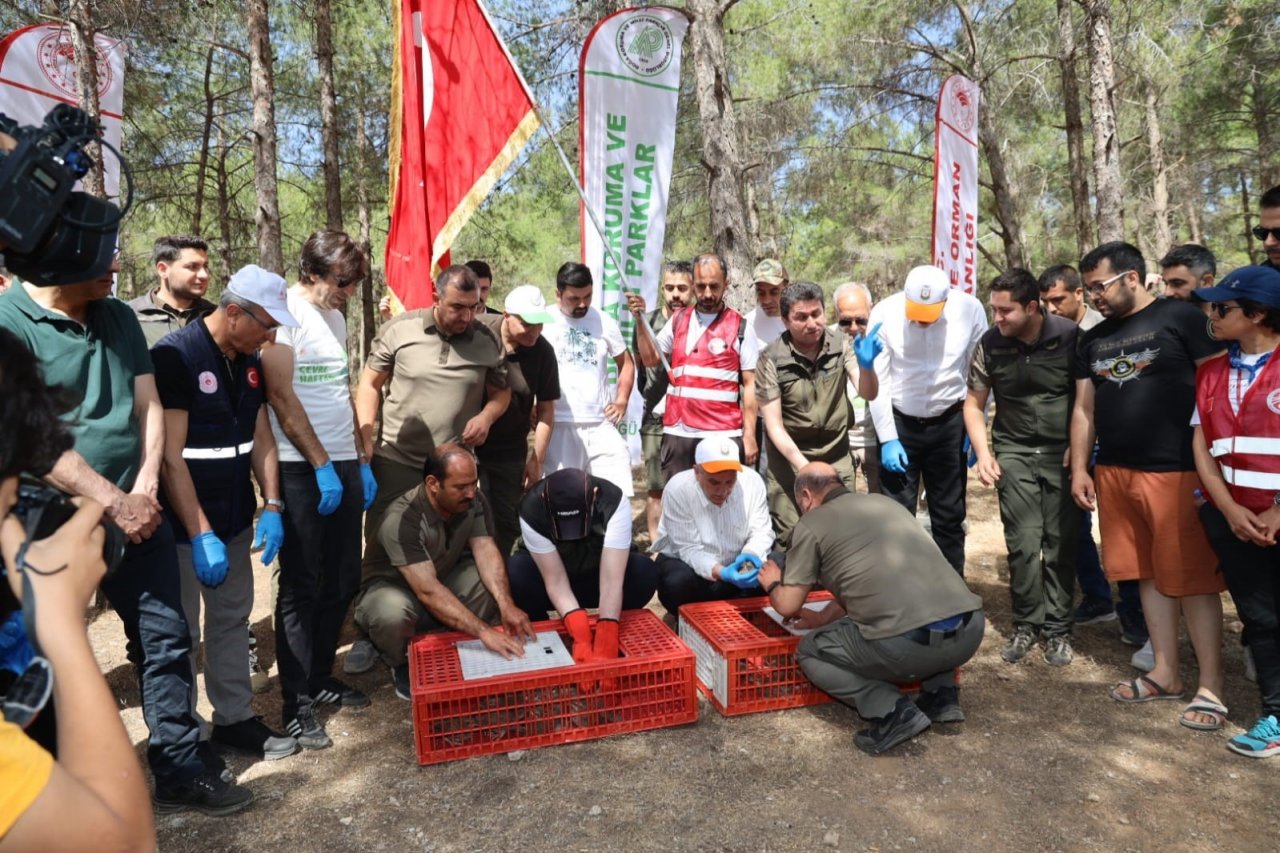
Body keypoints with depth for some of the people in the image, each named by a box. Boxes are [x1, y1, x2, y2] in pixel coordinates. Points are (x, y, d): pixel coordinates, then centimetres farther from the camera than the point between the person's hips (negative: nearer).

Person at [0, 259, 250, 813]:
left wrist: (144, 490, -6)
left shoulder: (118, 317, 6)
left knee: (166, 638, 8)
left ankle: (181, 771, 22)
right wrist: (115, 502, -17)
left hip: (137, 512, 5)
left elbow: (148, 407, 6)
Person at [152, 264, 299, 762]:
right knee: (182, 633, 5)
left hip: (234, 517, 7)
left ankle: (234, 719, 28)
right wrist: (200, 534, -21)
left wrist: (271, 506, 0)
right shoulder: (175, 356, -17)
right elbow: (169, 457, -20)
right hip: (182, 523, -7)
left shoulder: (249, 362, 6)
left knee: (232, 620, 15)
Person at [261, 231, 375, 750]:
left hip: (343, 465, 8)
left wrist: (362, 462, 12)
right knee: (300, 587, 0)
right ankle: (296, 703, 10)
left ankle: (320, 677, 28)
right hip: (300, 469, -7)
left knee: (342, 581, 13)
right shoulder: (284, 312, -9)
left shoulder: (336, 316, 15)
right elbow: (281, 397, -15)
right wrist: (321, 465, -14)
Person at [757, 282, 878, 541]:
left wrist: (866, 365, -35)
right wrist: (805, 467, -21)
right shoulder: (771, 360, -17)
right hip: (790, 456, -3)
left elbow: (868, 394, -13)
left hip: (836, 456, 3)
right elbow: (774, 425, -13)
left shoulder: (842, 345, -7)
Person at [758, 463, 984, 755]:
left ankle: (893, 711, 1)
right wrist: (823, 617, 45)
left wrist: (772, 584, 33)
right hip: (971, 629, 7)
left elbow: (788, 606, 11)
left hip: (907, 644, -7)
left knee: (810, 652, 18)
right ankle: (942, 694, 21)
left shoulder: (811, 523, 6)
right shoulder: (886, 502, 25)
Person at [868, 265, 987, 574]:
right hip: (899, 422, -1)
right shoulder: (885, 312, -14)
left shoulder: (970, 309, -12)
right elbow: (877, 380, -9)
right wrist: (888, 438, -10)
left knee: (949, 515, 13)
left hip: (949, 424, 1)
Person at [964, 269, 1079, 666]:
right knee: (1023, 543, -1)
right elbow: (974, 403, 6)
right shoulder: (990, 344, -5)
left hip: (1063, 452, -1)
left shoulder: (1070, 336, -11)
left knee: (1060, 543, 4)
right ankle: (1026, 624, 17)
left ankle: (1057, 629, 19)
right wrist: (983, 453, -4)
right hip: (1014, 452, 1)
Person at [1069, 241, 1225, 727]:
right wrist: (1079, 469, 10)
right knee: (1148, 575, 12)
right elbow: (1084, 409, 16)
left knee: (1192, 579, 2)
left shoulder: (1181, 318, -4)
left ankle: (1210, 686, 14)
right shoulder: (1094, 339, 14)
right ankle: (1165, 674, 23)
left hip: (1178, 471, -6)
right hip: (1114, 473, 6)